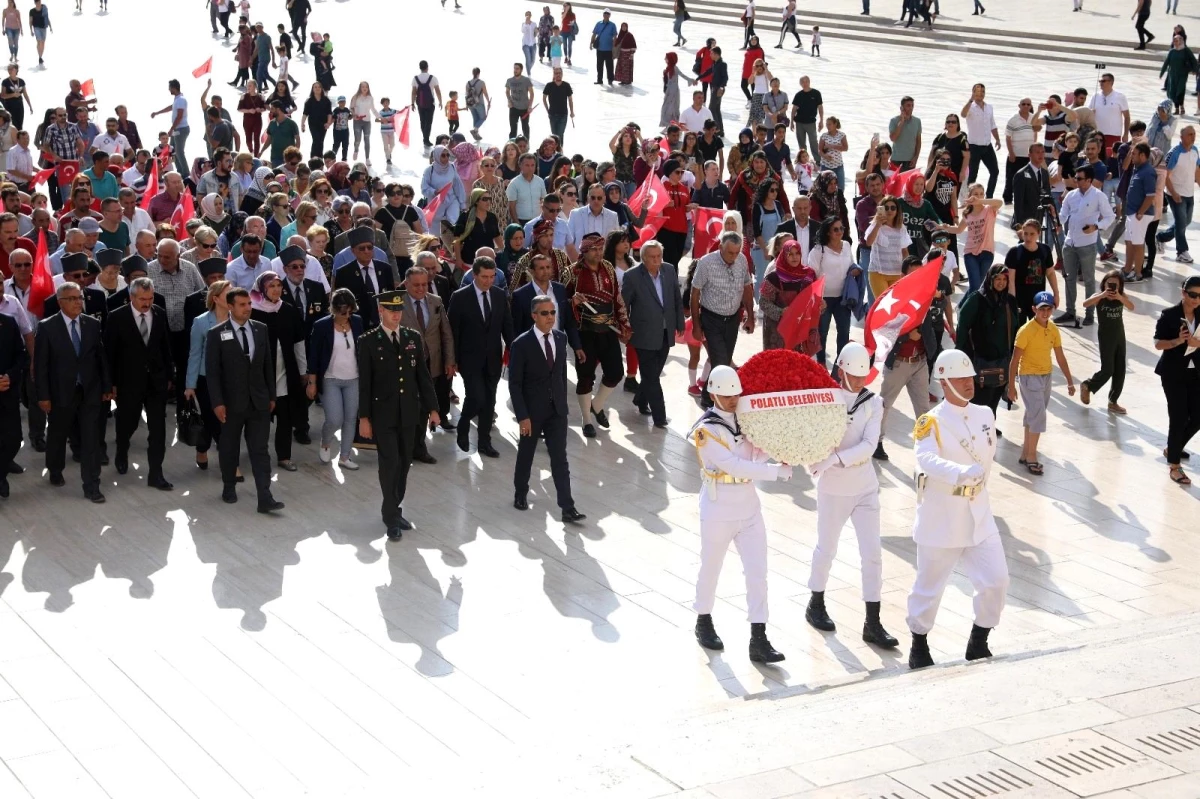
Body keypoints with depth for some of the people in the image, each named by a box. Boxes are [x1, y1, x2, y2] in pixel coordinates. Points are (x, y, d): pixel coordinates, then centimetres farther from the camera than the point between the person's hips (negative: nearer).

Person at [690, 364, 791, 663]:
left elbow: (757, 456, -1)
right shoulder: (706, 430, -15)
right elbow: (734, 466, -22)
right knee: (710, 570, 14)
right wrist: (777, 471, -21)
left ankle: (758, 641, 0)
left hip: (749, 508, 5)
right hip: (718, 512, -5)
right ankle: (704, 623, 37)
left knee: (757, 573, -1)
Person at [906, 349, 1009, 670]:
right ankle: (919, 648, 26)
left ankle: (978, 644, 19)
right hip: (940, 520, -5)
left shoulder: (985, 414, 6)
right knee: (930, 586, 7)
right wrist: (962, 473, -46)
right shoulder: (932, 421, -14)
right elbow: (926, 460, -32)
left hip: (979, 517, 5)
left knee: (996, 581, 0)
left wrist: (979, 479, 14)